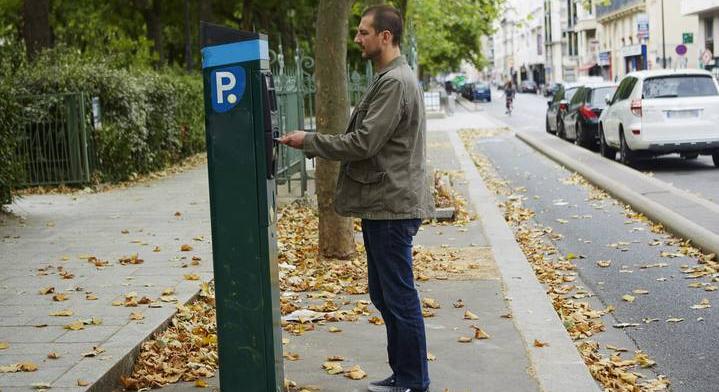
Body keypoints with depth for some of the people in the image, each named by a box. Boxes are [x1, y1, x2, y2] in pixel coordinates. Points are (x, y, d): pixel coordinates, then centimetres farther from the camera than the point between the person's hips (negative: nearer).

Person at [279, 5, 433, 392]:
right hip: (383, 204, 11)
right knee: (384, 295, 16)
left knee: (399, 297, -2)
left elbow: (363, 143, -21)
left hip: (393, 206, -11)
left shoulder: (395, 82, -17)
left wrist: (309, 141, -12)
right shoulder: (389, 78, 16)